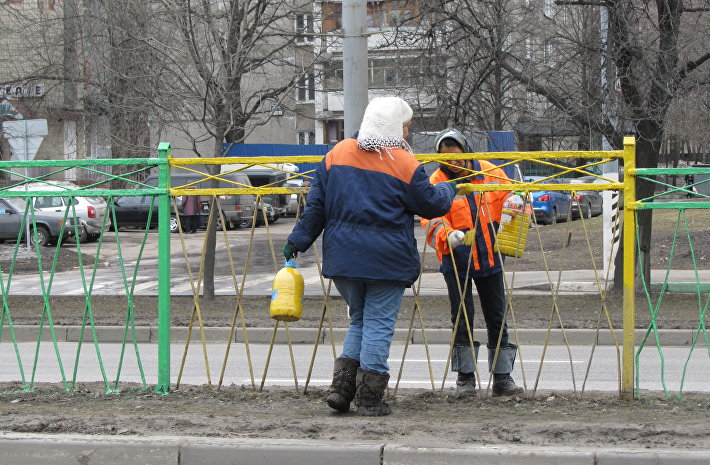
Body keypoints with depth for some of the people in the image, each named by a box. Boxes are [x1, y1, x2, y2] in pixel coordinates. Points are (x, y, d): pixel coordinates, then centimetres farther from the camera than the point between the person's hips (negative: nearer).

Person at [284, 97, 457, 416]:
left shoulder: (337, 153, 6)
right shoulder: (404, 163, -7)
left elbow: (316, 204, 7)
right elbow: (429, 204, 0)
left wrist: (298, 241, 13)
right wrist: (448, 190, 20)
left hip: (341, 255, 5)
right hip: (386, 258, -5)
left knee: (358, 320, 19)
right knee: (379, 324, 2)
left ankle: (341, 387, 7)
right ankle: (369, 398, 1)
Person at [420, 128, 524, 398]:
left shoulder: (489, 172, 3)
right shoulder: (437, 182, -6)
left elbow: (510, 196, 12)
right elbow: (431, 220, -15)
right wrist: (448, 235, -33)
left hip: (489, 257, 3)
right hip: (456, 260, -3)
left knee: (497, 318, 7)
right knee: (462, 319, 0)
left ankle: (502, 377, 15)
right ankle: (465, 378, 10)